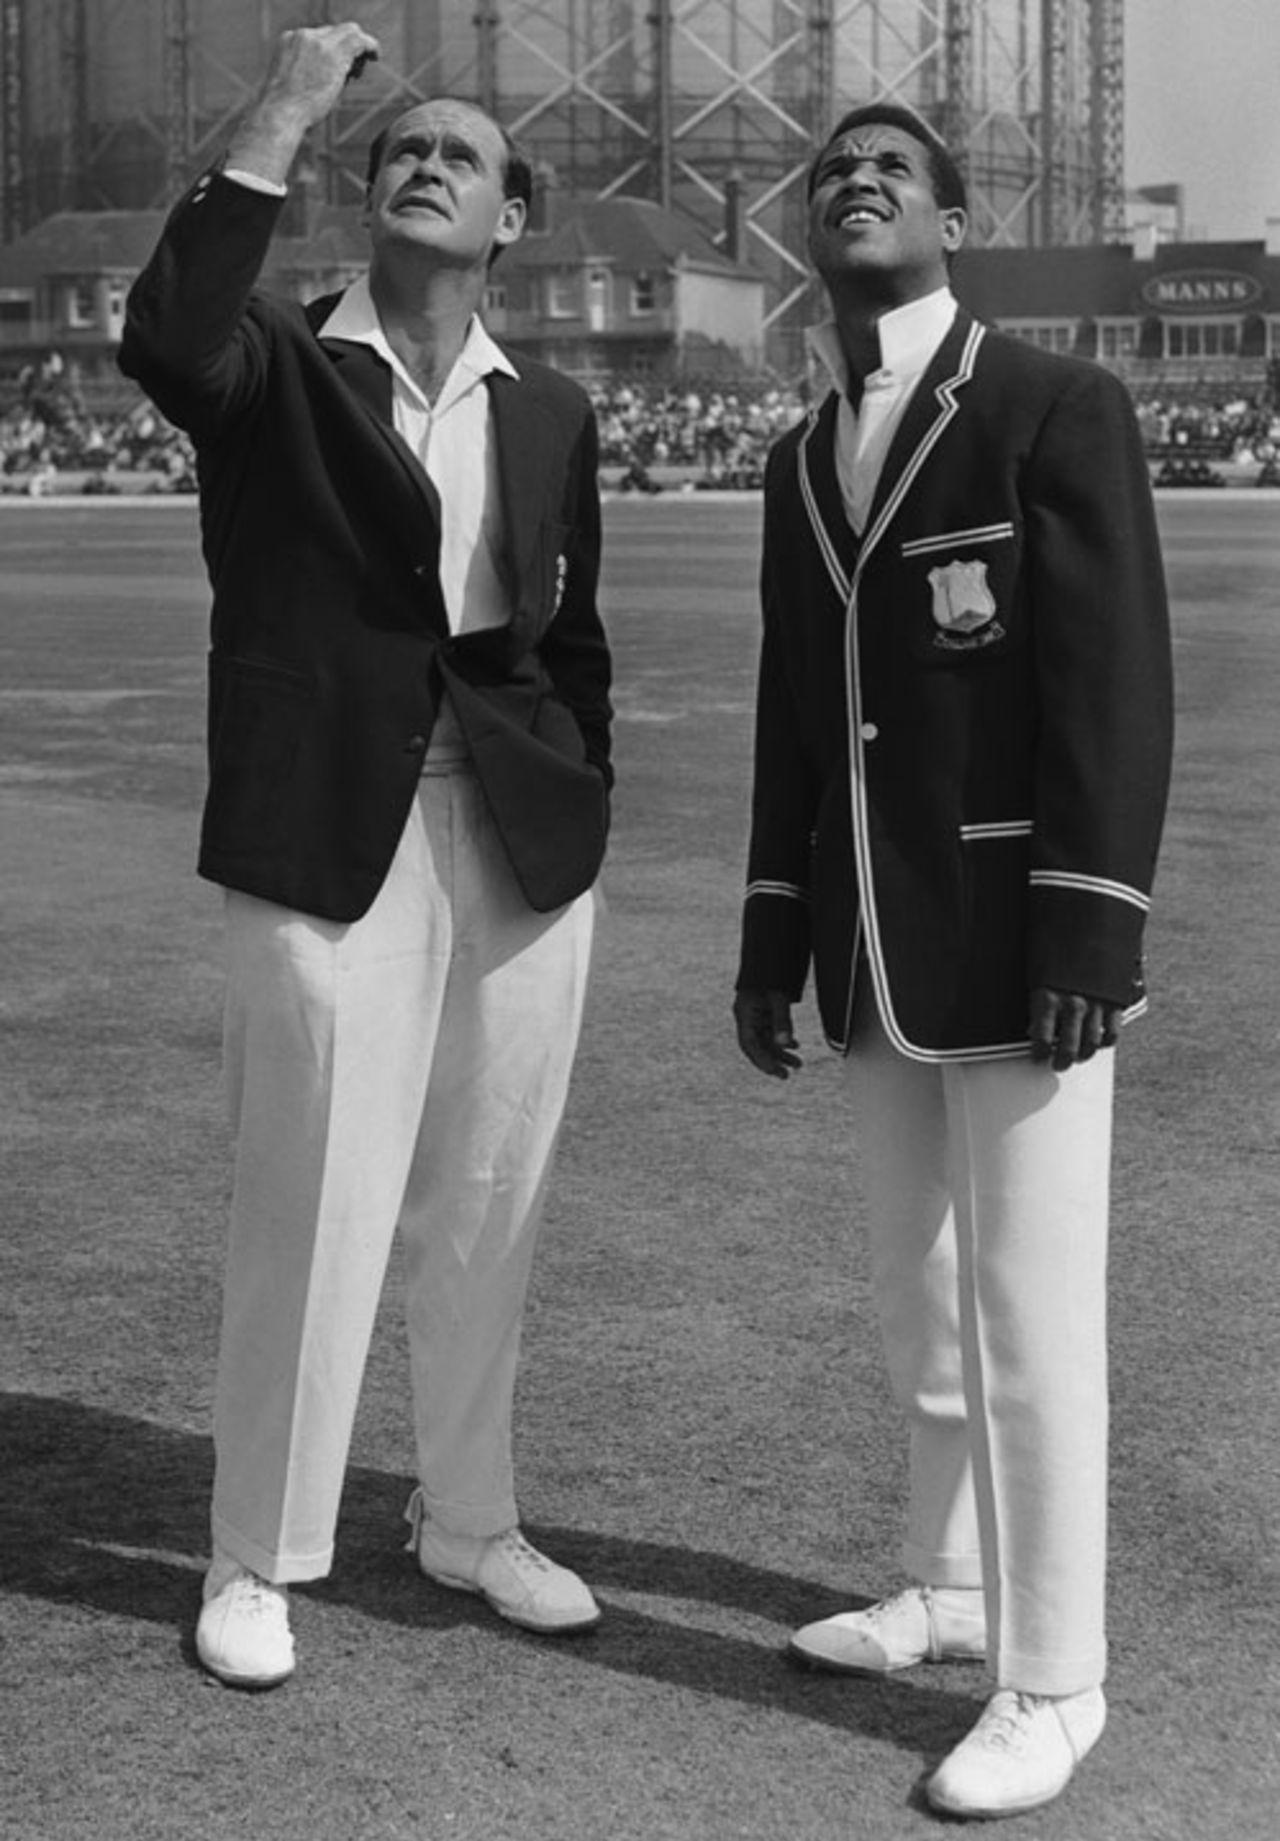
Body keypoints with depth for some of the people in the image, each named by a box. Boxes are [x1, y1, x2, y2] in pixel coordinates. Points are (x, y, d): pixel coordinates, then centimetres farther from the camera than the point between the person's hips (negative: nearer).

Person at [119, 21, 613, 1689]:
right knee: (313, 1213, 0)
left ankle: (470, 1519, 30)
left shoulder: (550, 414, 12)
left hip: (523, 847, 4)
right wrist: (282, 120, -21)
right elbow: (166, 338, -24)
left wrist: (585, 822, 13)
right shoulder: (277, 368, 0)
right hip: (334, 843, -4)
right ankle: (259, 1559, 17)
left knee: (487, 1209, 12)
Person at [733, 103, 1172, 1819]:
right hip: (880, 953, 7)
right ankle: (955, 1585, 34)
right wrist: (775, 938, 11)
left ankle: (1051, 1679, 7)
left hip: (1019, 941, -7)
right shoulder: (803, 463, 13)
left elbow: (1114, 687, -15)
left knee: (1030, 1315, -4)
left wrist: (1091, 937, -21)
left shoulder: (1059, 407, -9)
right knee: (923, 1295, 17)